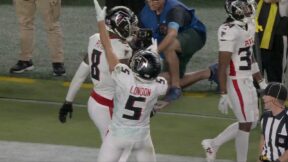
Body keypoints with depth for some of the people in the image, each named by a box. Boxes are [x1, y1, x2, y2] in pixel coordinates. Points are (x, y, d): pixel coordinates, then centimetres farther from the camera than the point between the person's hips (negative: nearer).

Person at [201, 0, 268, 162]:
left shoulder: (250, 26, 8)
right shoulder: (230, 32, -21)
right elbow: (222, 66, -20)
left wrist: (262, 82, 20)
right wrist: (223, 95, -20)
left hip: (248, 81, 9)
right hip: (236, 82, -9)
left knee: (252, 121, 16)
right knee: (246, 124, -1)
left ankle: (213, 144, 27)